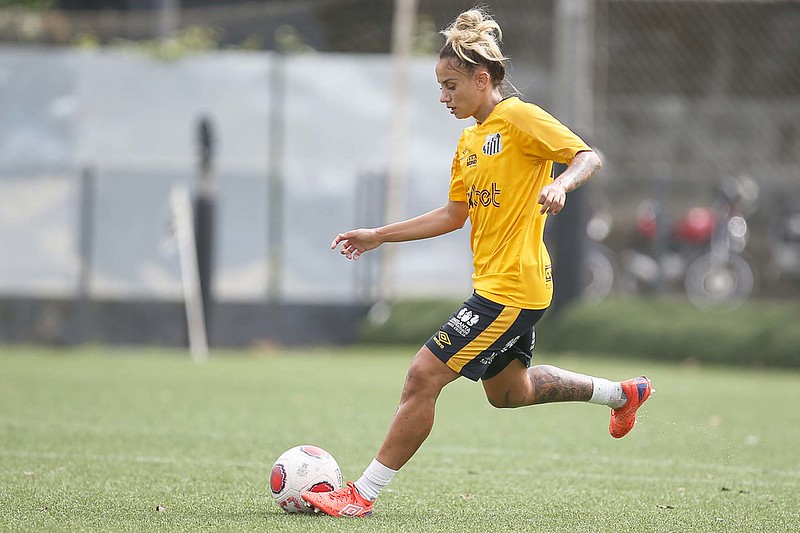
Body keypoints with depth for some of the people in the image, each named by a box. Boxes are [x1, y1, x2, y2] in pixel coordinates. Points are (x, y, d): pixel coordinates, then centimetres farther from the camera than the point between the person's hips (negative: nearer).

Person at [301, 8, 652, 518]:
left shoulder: (521, 118, -11)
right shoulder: (470, 140, 16)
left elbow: (588, 157, -17)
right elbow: (454, 214, 21)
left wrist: (560, 185, -38)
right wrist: (378, 236, 20)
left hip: (512, 288, -10)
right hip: (495, 283, 10)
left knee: (424, 375, -12)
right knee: (508, 393, 24)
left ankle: (364, 494, -9)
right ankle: (622, 393, 37)